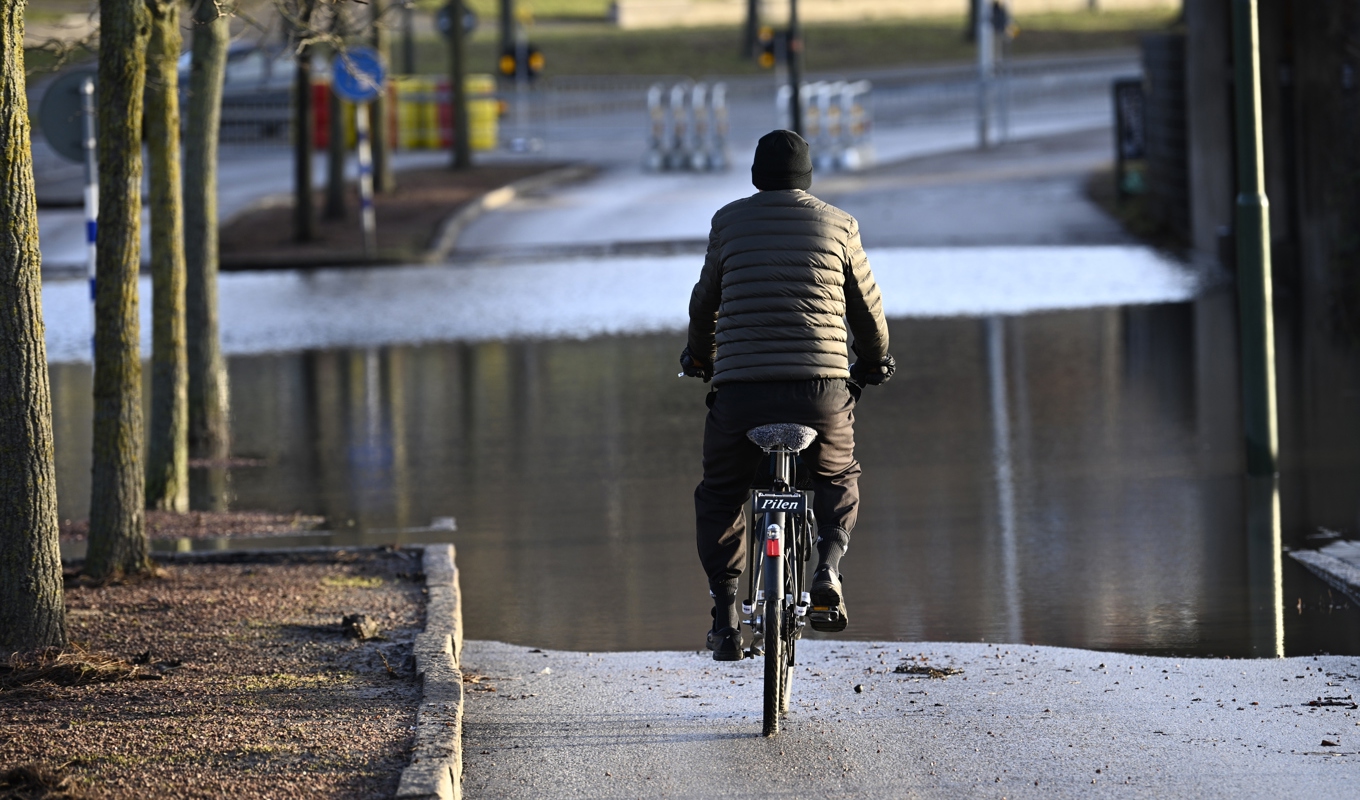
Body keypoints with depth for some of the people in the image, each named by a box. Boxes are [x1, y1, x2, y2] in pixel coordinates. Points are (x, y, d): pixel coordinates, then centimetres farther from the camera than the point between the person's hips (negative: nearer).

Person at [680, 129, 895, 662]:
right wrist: (874, 363, 37)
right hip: (821, 392, 0)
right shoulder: (838, 225, 8)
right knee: (839, 482, 27)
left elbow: (705, 302, 20)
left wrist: (700, 356, 40)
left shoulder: (730, 221, 9)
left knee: (720, 498, 21)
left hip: (739, 392, 0)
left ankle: (725, 615, 10)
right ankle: (827, 570, 2)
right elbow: (868, 307, 18)